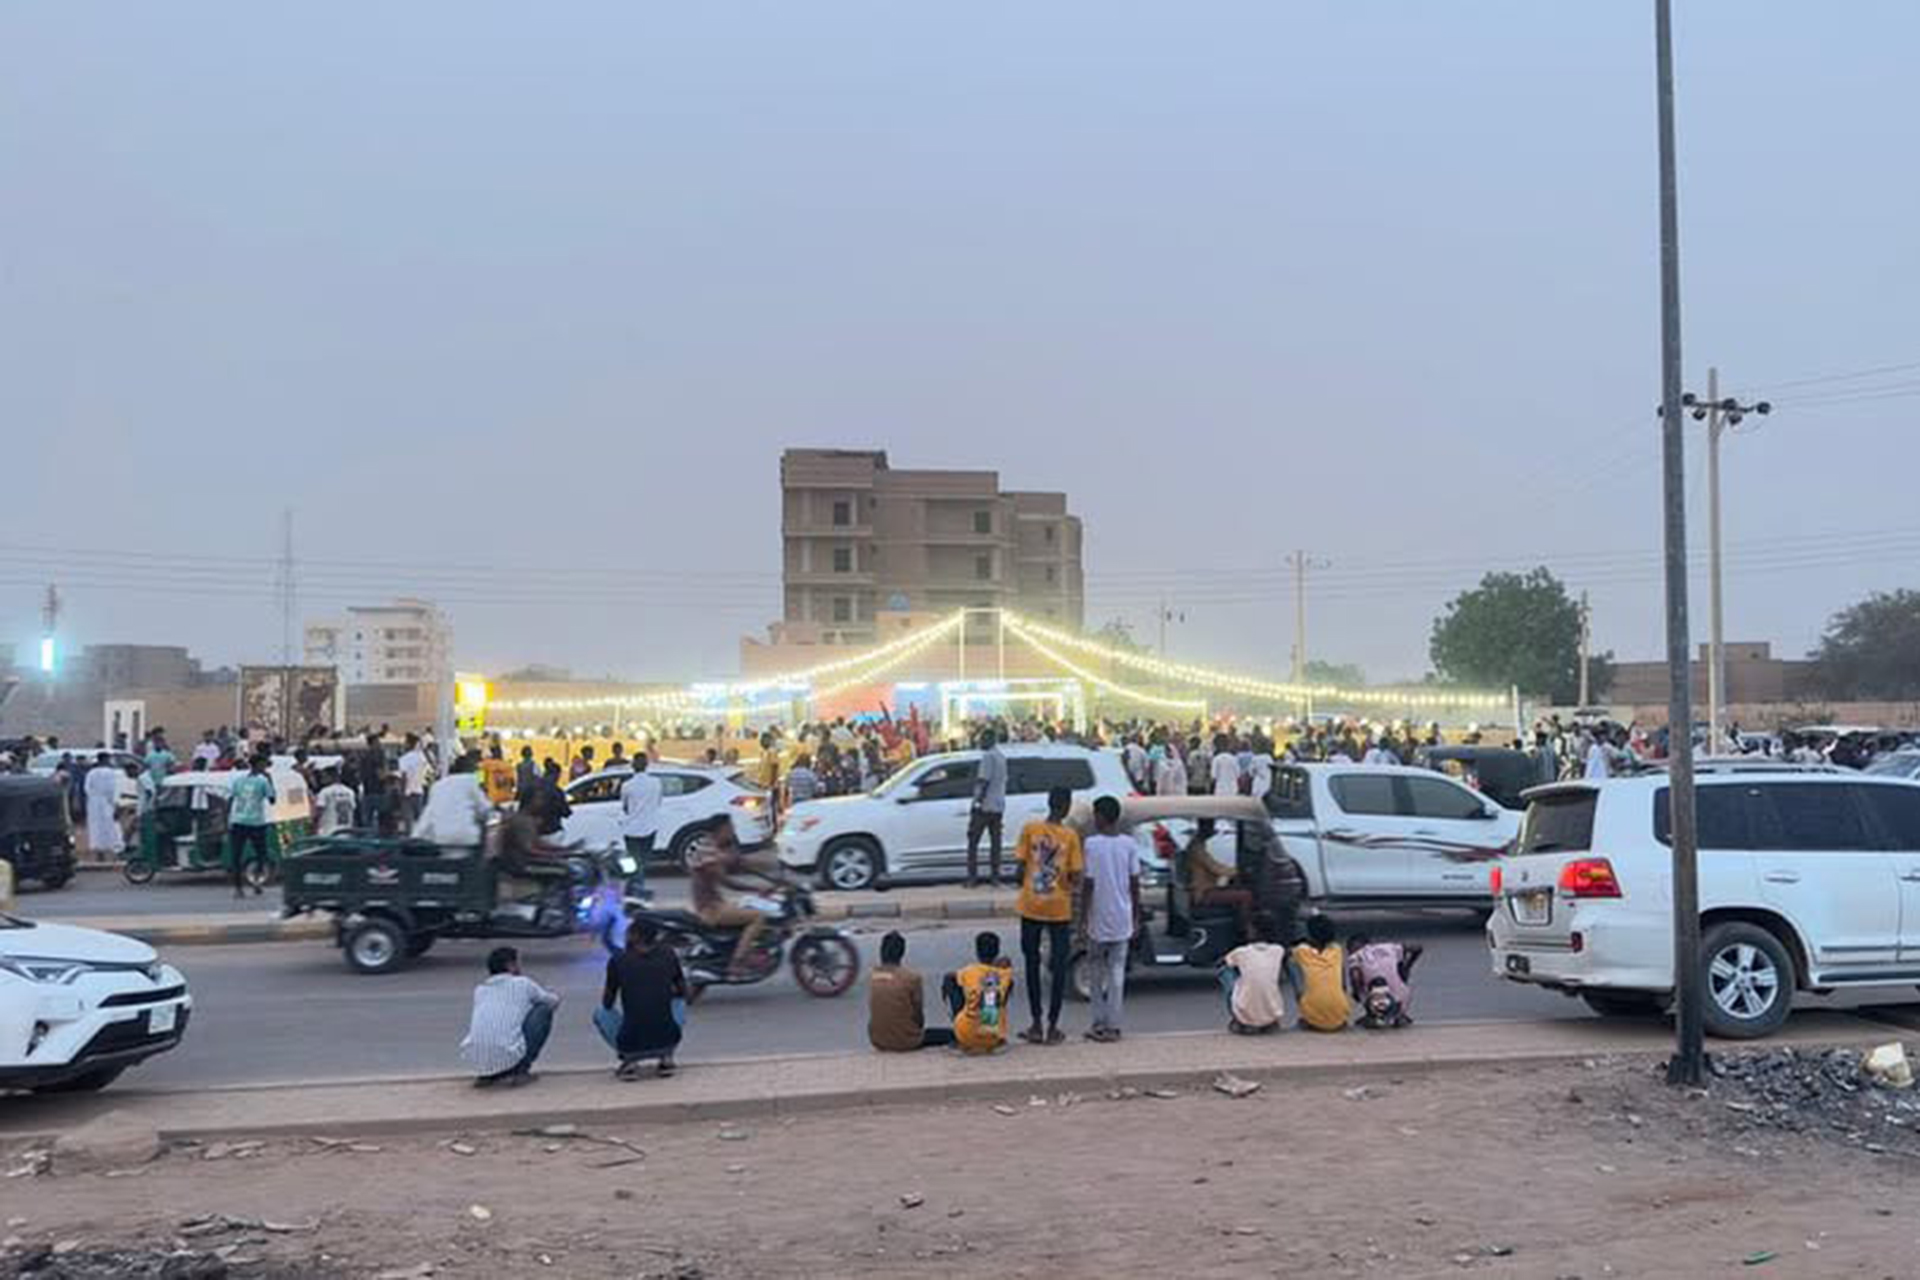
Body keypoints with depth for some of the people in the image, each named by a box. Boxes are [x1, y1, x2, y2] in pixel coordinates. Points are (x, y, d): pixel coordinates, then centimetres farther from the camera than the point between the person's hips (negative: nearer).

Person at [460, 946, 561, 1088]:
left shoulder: (479, 991, 20)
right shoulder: (522, 983, 9)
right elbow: (554, 1001, 25)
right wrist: (555, 996, 49)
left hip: (475, 1061, 5)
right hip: (508, 1058, -5)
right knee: (544, 1010, 13)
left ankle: (485, 1076, 15)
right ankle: (520, 1070, 8)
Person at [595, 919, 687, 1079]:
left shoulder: (618, 959, 2)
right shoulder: (668, 954, 7)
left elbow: (607, 1003, 11)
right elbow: (682, 992, 20)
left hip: (631, 1044, -1)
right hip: (667, 1040, 2)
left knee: (600, 1013, 26)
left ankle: (629, 1060, 7)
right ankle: (666, 1058, 13)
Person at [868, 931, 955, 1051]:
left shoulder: (872, 977, 0)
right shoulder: (911, 978, -15)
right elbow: (918, 1012, -5)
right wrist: (919, 1028, 16)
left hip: (877, 1042, 4)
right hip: (905, 1042, -4)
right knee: (949, 1034, 12)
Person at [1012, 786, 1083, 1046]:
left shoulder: (1029, 829, -4)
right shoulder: (1070, 835, -8)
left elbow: (1020, 866, -3)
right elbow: (1075, 876, -9)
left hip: (1030, 907, 1)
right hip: (1059, 910, -1)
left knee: (1032, 965, 12)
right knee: (1059, 968, 8)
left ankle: (1036, 1025, 13)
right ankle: (1052, 1027, 8)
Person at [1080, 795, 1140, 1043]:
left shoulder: (1092, 844, -12)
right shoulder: (1129, 844, 0)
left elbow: (1088, 884, -11)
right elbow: (1135, 884, 3)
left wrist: (1083, 917, -4)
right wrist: (1136, 918, 13)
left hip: (1099, 919, -3)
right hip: (1123, 920, 3)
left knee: (1097, 972, 11)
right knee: (1117, 972, 7)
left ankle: (1100, 1023, 13)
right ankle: (1113, 1026, 7)